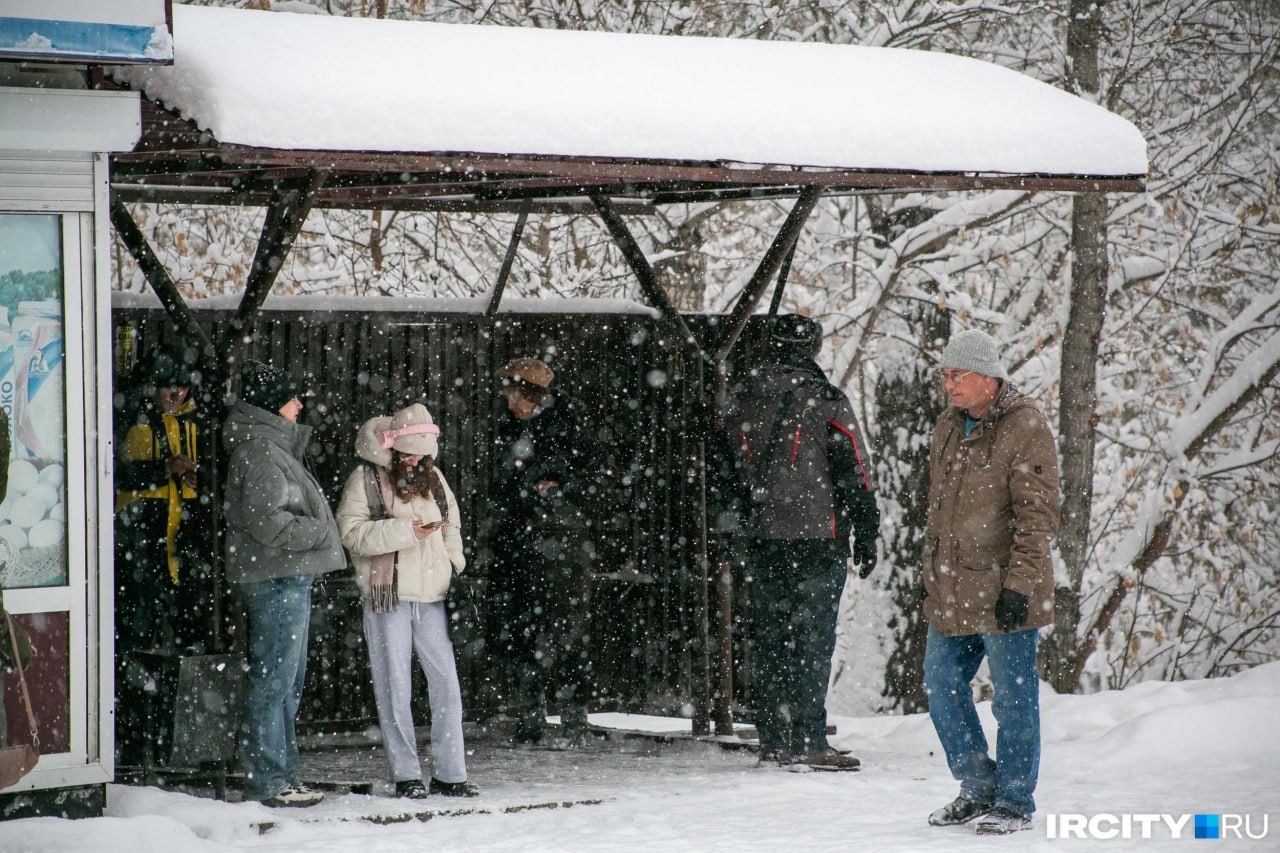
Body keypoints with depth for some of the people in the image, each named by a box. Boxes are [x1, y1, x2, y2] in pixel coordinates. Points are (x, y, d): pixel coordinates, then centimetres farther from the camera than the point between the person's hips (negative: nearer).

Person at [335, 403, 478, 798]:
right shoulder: (365, 479, -3)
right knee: (395, 688, -1)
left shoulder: (432, 477, 13)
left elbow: (451, 524, 23)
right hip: (387, 598, -4)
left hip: (431, 597, 4)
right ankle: (406, 775, 6)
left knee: (446, 682, 0)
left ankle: (449, 773, 5)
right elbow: (351, 532, -11)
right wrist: (403, 531, -18)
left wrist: (453, 563, 7)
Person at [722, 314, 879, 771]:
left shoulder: (740, 398, 8)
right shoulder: (824, 400, -7)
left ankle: (773, 741, 11)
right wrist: (866, 536, 0)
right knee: (812, 640, -3)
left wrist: (738, 527, 23)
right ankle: (808, 741, -6)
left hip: (761, 539, 5)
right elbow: (854, 473, -6)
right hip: (818, 536, -5)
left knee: (769, 639, 10)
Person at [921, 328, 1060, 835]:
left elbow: (1038, 517, -15)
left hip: (1002, 593, -8)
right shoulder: (949, 427, 12)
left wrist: (1020, 584, -20)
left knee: (1012, 696, 0)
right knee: (941, 687, 11)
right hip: (950, 593, 8)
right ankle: (979, 789, 23)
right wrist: (932, 575, 21)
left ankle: (1014, 802, 9)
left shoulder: (1026, 429, -12)